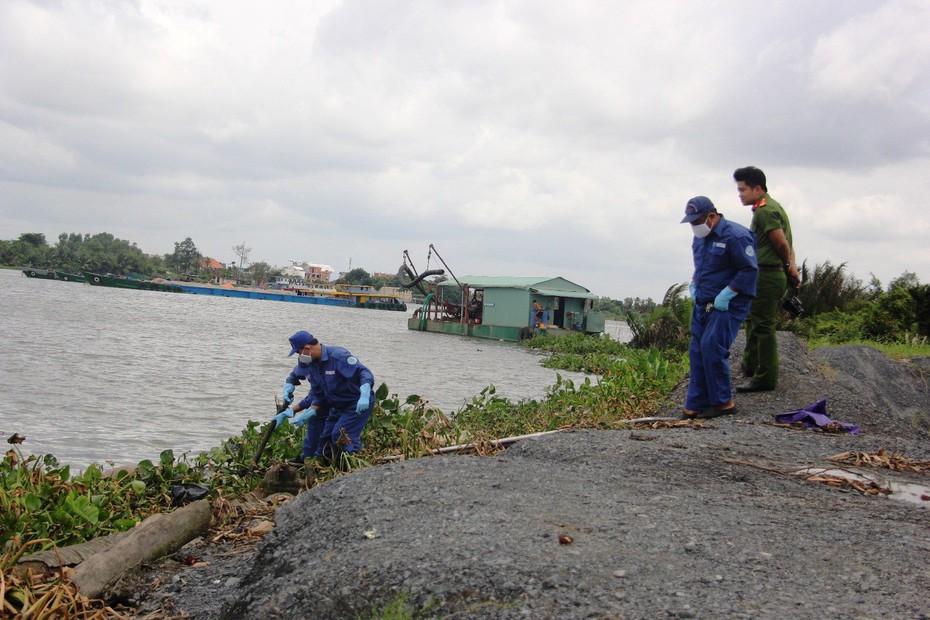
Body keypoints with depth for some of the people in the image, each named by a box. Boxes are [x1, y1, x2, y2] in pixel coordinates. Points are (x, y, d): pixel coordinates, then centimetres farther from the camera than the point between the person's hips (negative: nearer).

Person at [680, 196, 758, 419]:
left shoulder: (735, 235, -15)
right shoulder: (700, 237, 13)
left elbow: (750, 270, -17)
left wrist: (726, 295, -20)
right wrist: (693, 285, 11)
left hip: (727, 305, -8)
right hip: (702, 304, 8)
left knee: (712, 348, -17)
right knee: (697, 352, 4)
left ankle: (723, 402, -3)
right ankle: (694, 407, 9)